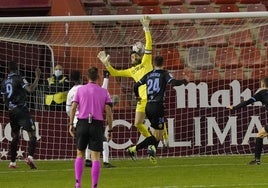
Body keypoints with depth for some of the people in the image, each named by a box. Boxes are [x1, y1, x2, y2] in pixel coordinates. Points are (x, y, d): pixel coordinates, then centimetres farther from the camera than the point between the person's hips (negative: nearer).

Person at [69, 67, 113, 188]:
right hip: (97, 124, -1)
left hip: (82, 123, 1)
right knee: (95, 157, 0)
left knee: (80, 154, 14)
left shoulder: (80, 90, 5)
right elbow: (108, 111, -1)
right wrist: (110, 129, 3)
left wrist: (71, 124, 4)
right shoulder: (103, 92, 4)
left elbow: (73, 108, -1)